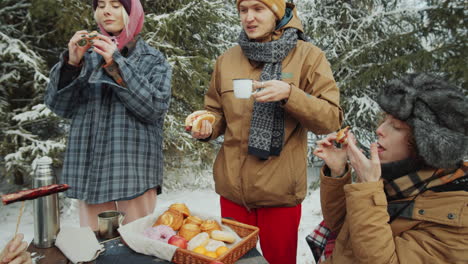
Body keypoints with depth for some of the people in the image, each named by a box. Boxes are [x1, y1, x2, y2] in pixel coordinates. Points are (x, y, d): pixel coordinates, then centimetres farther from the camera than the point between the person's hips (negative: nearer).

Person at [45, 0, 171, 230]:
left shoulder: (153, 60, 4)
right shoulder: (88, 55, 11)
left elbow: (156, 107, -11)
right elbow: (59, 105, 6)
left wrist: (116, 65, -16)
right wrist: (71, 63, -9)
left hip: (134, 165, -2)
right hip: (89, 164, 3)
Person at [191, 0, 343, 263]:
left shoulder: (308, 56, -5)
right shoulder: (227, 60, 5)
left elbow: (332, 118, -10)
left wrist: (289, 95, -25)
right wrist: (208, 127, -8)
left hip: (279, 191, -3)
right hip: (232, 188, 3)